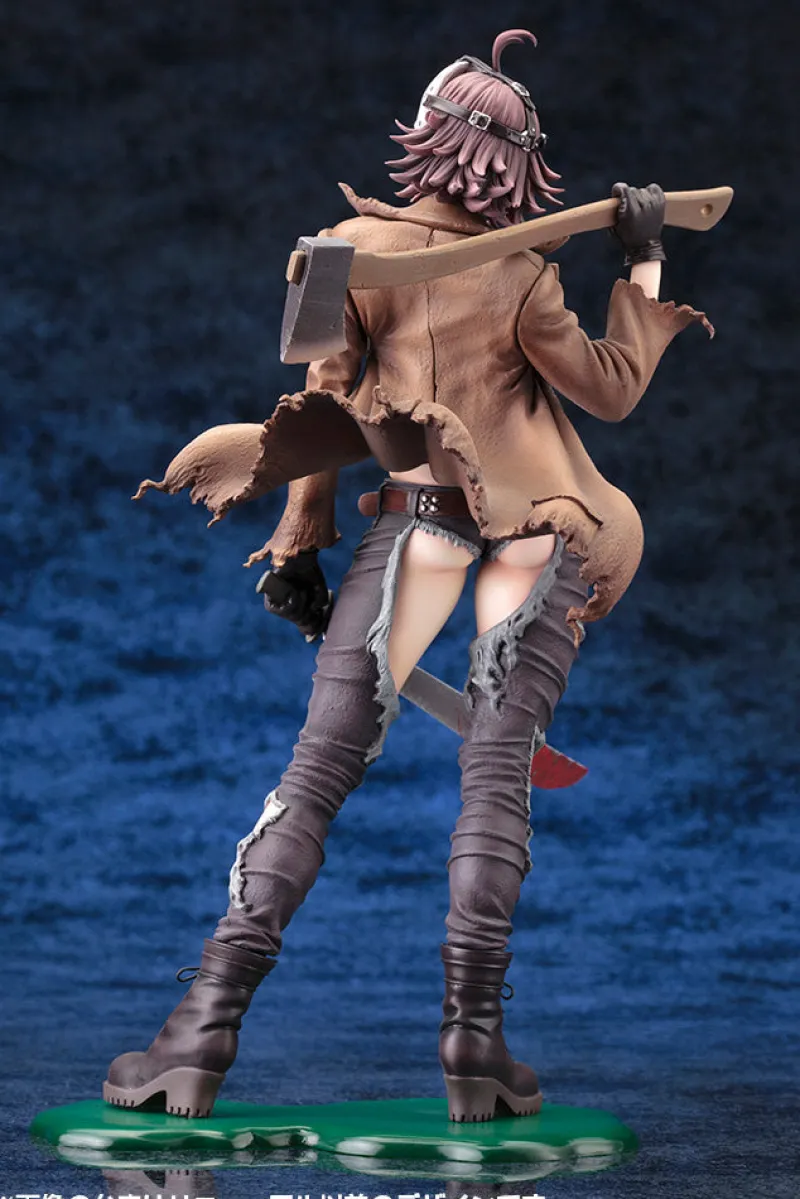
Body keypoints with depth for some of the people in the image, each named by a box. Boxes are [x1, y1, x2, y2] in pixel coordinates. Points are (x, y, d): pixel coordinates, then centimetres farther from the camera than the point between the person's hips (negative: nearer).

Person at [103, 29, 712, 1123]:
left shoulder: (363, 248, 1)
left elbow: (328, 404, 5)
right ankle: (474, 1035, -8)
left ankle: (207, 1027, -8)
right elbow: (613, 390, 5)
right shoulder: (523, 278, -4)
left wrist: (299, 544, 11)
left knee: (318, 772, -2)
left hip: (417, 522, 1)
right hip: (537, 537, -1)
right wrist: (646, 266, 9)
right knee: (497, 776, -2)